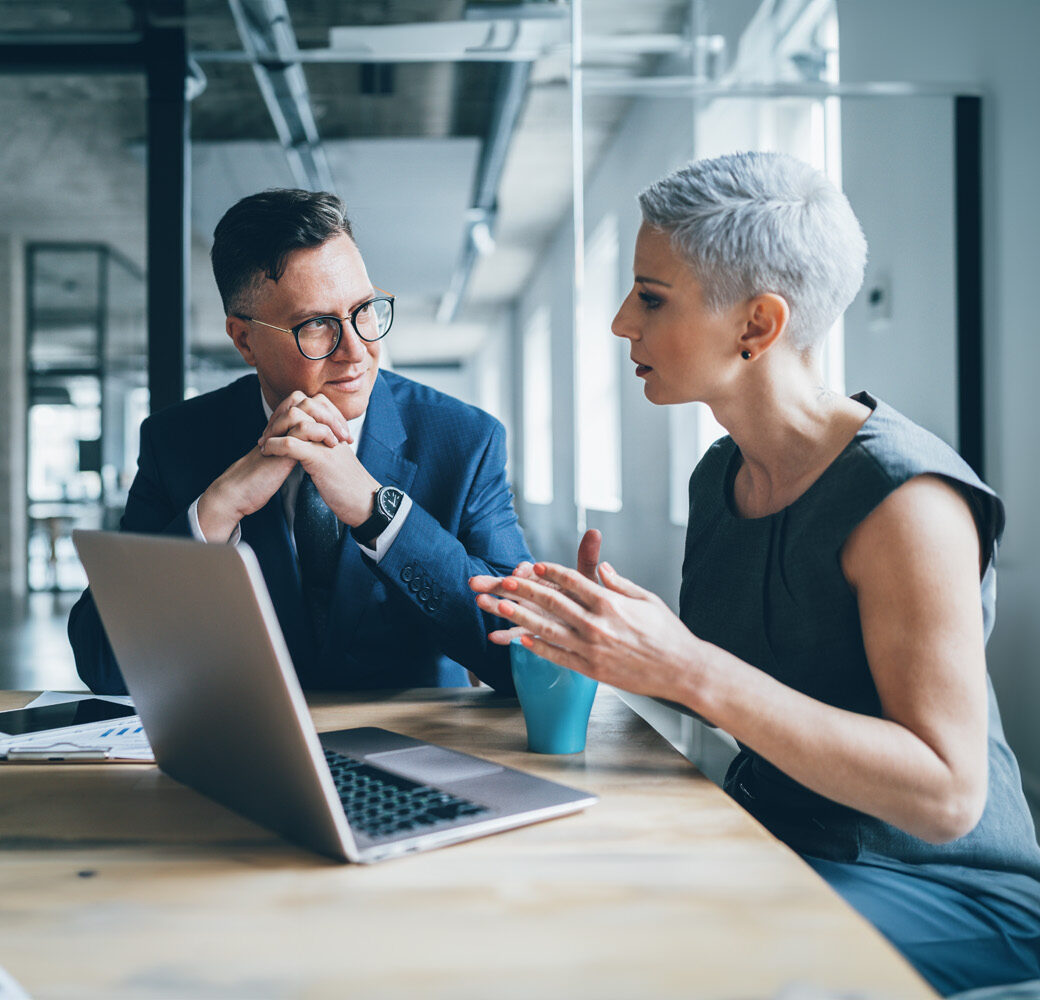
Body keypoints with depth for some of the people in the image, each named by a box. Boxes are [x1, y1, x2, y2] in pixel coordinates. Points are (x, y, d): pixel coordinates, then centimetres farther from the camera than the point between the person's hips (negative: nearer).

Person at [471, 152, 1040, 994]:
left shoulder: (907, 498, -21)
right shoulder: (720, 476, 4)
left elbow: (946, 796, -24)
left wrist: (687, 669, -30)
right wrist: (597, 633, -5)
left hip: (945, 890, -6)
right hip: (768, 847, 7)